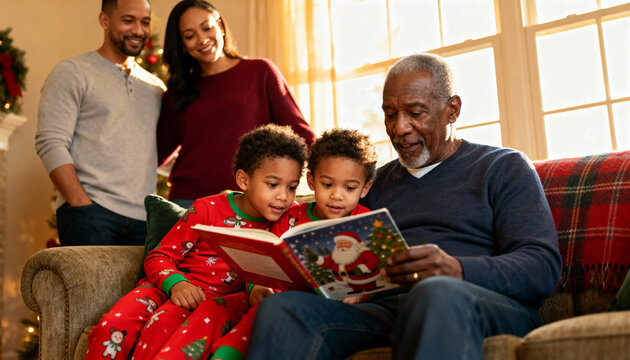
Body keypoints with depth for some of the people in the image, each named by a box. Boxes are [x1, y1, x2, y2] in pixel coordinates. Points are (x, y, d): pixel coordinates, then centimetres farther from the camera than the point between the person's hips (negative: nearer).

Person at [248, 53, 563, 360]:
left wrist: (457, 270, -21)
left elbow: (544, 267, -2)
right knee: (280, 307, -25)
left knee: (436, 294, -41)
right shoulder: (377, 182, 27)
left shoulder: (503, 167, 12)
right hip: (385, 309, 4)